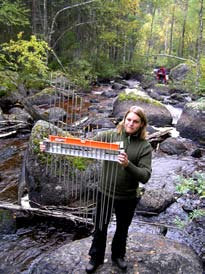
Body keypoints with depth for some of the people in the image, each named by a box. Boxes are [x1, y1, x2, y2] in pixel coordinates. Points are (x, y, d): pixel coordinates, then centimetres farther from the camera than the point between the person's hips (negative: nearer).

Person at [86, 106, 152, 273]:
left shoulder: (145, 147, -11)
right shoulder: (110, 136, -9)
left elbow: (145, 176, -18)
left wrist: (128, 164, -35)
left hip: (128, 197, 0)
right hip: (105, 193, 0)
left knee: (122, 229, 22)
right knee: (100, 228, 17)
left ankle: (118, 255, 48)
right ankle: (96, 257, 41)